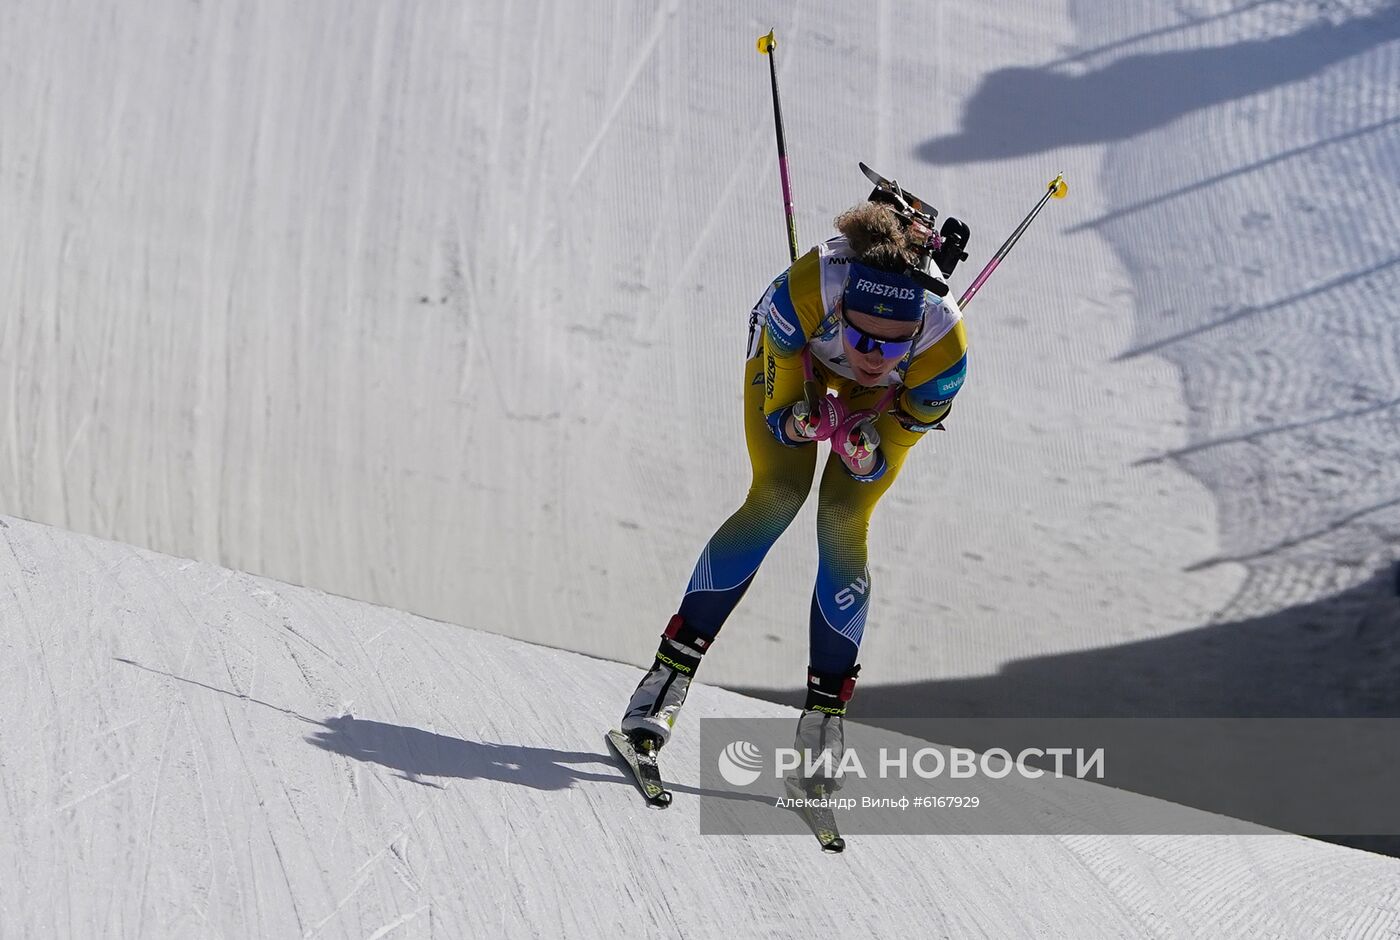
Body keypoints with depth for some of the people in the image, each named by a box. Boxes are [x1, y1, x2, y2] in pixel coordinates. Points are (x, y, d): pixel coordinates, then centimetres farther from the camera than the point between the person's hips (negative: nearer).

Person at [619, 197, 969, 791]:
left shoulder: (946, 347, -38)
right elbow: (775, 414, -25)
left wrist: (864, 452, -45)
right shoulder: (805, 291, -41)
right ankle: (674, 665, -12)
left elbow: (887, 460, -23)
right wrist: (802, 421, -46)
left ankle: (824, 715, -4)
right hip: (796, 362, 0)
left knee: (844, 525, -13)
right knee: (777, 497, -18)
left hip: (888, 401, 0)